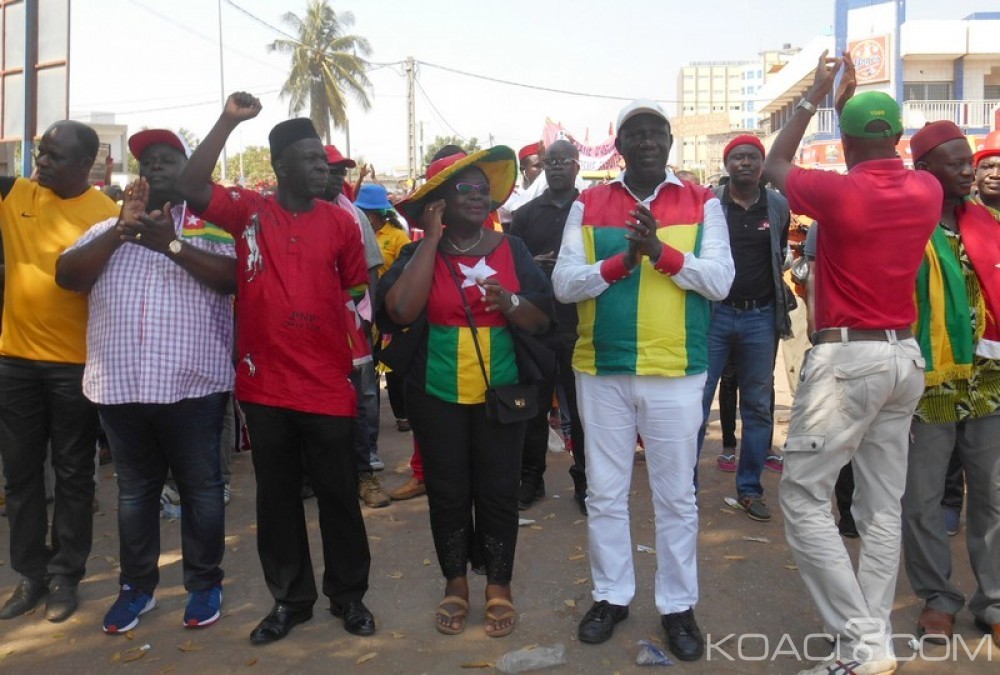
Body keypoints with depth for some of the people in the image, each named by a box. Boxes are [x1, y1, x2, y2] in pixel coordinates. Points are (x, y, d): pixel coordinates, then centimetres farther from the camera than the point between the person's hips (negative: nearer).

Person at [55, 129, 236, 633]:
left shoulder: (212, 226, 3)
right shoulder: (108, 228, 13)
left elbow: (234, 277, -14)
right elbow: (66, 276, -1)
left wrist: (171, 244, -21)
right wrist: (122, 230, -12)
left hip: (192, 384, -3)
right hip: (120, 385, 4)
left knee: (200, 488, 7)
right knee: (134, 490, 15)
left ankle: (205, 584, 22)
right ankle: (137, 586, 30)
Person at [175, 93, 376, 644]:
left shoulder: (341, 223, 1)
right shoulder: (248, 210, 0)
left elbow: (357, 290, 8)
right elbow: (190, 187, -14)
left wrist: (355, 365, 4)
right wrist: (229, 121, -17)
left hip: (326, 387, 0)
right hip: (264, 385, 1)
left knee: (338, 494, 9)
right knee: (276, 497, 13)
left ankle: (348, 595, 27)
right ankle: (290, 598, 30)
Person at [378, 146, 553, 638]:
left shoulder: (511, 249, 2)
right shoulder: (419, 253, -2)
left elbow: (542, 320, 1)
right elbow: (400, 310, -20)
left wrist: (511, 304, -21)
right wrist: (431, 238, -16)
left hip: (499, 393, 1)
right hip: (437, 396, -1)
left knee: (497, 491, 7)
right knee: (448, 493, 9)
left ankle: (499, 585, 25)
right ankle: (455, 583, 28)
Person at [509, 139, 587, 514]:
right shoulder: (525, 214, 11)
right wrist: (534, 266, -12)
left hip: (578, 327, -2)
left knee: (582, 407, 4)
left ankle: (584, 481, 17)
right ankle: (531, 478, 22)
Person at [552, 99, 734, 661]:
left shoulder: (702, 203, 2)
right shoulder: (588, 205, 5)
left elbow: (720, 281, -7)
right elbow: (564, 284, -3)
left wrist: (662, 250, -20)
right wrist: (622, 259, -18)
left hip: (676, 372, -1)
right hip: (602, 370, 2)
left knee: (676, 496, 9)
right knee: (605, 493, 11)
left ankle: (679, 606, 24)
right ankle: (612, 595, 29)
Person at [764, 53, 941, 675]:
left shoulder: (840, 192, -13)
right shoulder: (927, 190, 3)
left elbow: (775, 167, 6)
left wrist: (814, 97, 14)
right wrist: (853, 102, 31)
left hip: (848, 357, -7)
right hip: (905, 356, 7)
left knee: (804, 497, 0)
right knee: (884, 507, 11)